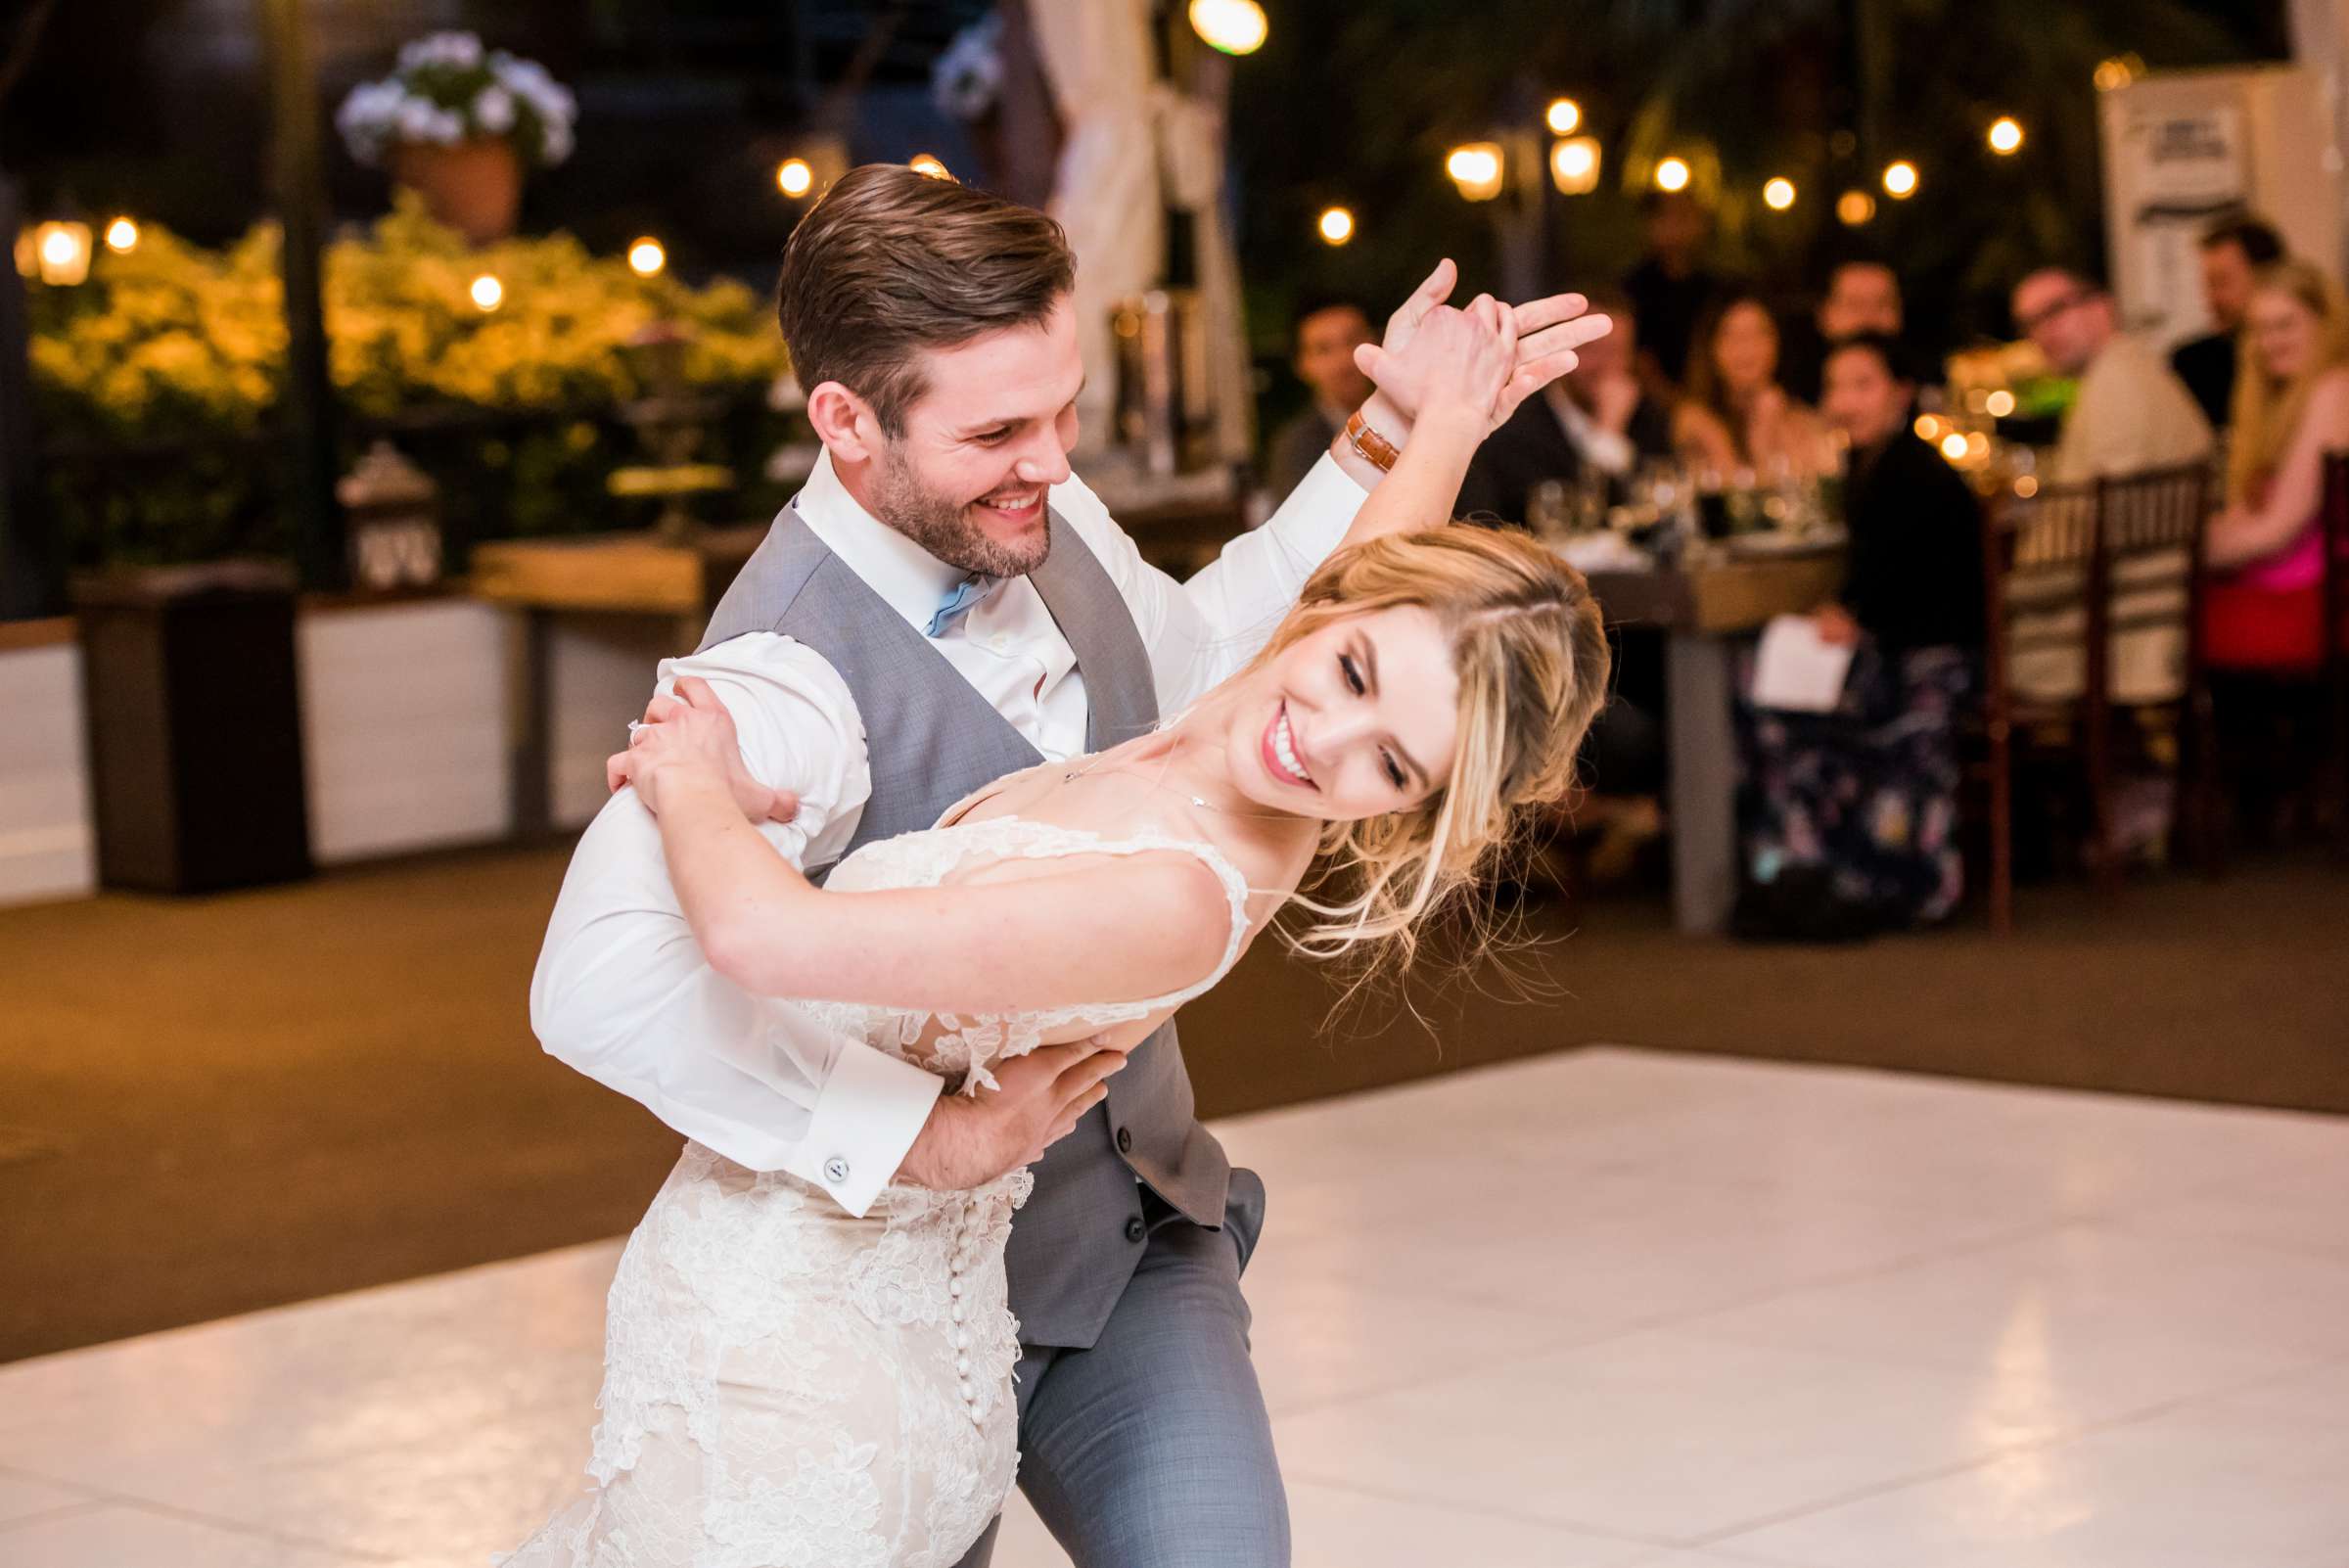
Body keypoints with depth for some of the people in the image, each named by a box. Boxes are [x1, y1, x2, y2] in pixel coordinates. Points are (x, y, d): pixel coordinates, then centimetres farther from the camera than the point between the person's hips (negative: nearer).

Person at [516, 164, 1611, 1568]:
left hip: (1138, 1230, 6)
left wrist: (1390, 440, 13)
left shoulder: (1041, 514, -3)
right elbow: (602, 986, -43)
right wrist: (920, 1135, -40)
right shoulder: (794, 672, -28)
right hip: (919, 1273, -6)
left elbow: (1188, 660, 21)